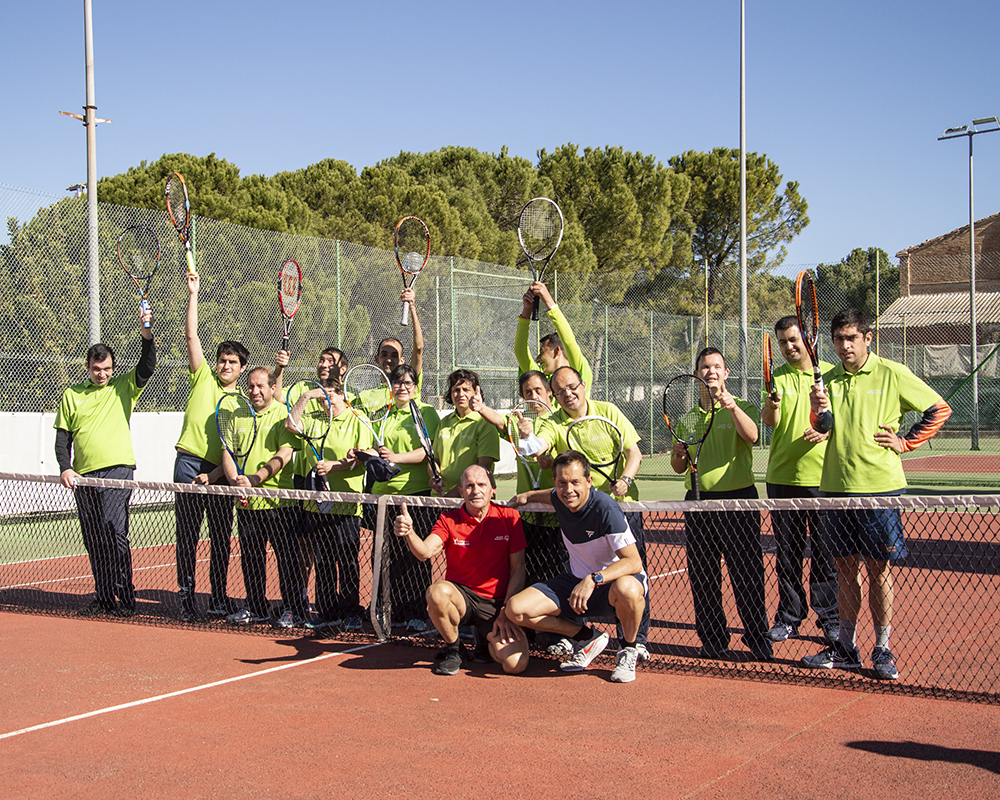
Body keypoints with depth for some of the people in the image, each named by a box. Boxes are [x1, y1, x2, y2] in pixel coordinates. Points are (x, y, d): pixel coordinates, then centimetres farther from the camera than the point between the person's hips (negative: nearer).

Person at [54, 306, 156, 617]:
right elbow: (62, 437, 14)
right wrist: (65, 467, -1)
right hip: (83, 476, 4)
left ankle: (125, 597, -9)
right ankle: (103, 598, 16)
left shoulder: (123, 388, 9)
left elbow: (147, 367, -6)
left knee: (113, 530, -16)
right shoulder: (72, 395, 15)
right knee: (94, 541, 7)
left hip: (118, 468, -3)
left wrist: (147, 334, -21)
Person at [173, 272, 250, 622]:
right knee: (187, 536, 0)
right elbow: (191, 335, -1)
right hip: (190, 464, -2)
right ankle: (186, 597, 6)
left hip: (221, 472, 2)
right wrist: (193, 294, -6)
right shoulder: (203, 378, 7)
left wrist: (215, 474, -11)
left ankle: (219, 598, 16)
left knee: (221, 538, 6)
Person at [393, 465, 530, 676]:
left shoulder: (508, 517, -1)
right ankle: (454, 650, -7)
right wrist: (409, 533, -41)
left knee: (515, 664, -22)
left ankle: (490, 638, 16)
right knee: (437, 591, -37)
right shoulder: (449, 520, 0)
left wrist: (506, 612, -9)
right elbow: (425, 552, -18)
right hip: (461, 594, 0)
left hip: (497, 603, 0)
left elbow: (518, 569, 0)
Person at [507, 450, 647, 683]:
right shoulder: (560, 500, -5)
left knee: (626, 589, -44)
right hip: (577, 582, 6)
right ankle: (586, 638, 7)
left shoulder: (606, 509, -25)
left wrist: (594, 579, -43)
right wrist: (529, 496, 17)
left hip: (615, 579, -6)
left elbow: (634, 562, -33)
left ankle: (628, 651, -11)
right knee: (516, 609, -13)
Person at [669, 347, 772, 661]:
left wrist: (733, 407, -36)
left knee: (747, 575, -4)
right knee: (702, 576, 7)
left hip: (738, 499, -4)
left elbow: (751, 436, -21)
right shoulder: (687, 416, 15)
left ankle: (759, 640, 7)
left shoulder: (742, 407, 2)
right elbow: (679, 468, 19)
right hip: (699, 501, 4)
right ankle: (713, 640, 18)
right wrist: (678, 454, -4)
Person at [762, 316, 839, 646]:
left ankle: (830, 617, 13)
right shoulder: (776, 378, 6)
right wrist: (770, 407, -29)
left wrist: (827, 430, -14)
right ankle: (789, 617, 18)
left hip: (822, 476, -1)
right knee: (787, 553, 8)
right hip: (783, 477, 1)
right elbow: (769, 420, -7)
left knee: (825, 553, 2)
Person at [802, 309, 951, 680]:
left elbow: (939, 410, 3)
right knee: (845, 568, 9)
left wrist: (905, 442, -3)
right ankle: (846, 647, 18)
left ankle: (882, 650, 10)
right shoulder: (829, 379, 10)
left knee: (878, 569, 0)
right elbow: (823, 429, 4)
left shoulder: (892, 374, -2)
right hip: (837, 486, 4)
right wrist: (820, 413, -17)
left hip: (880, 486, -4)